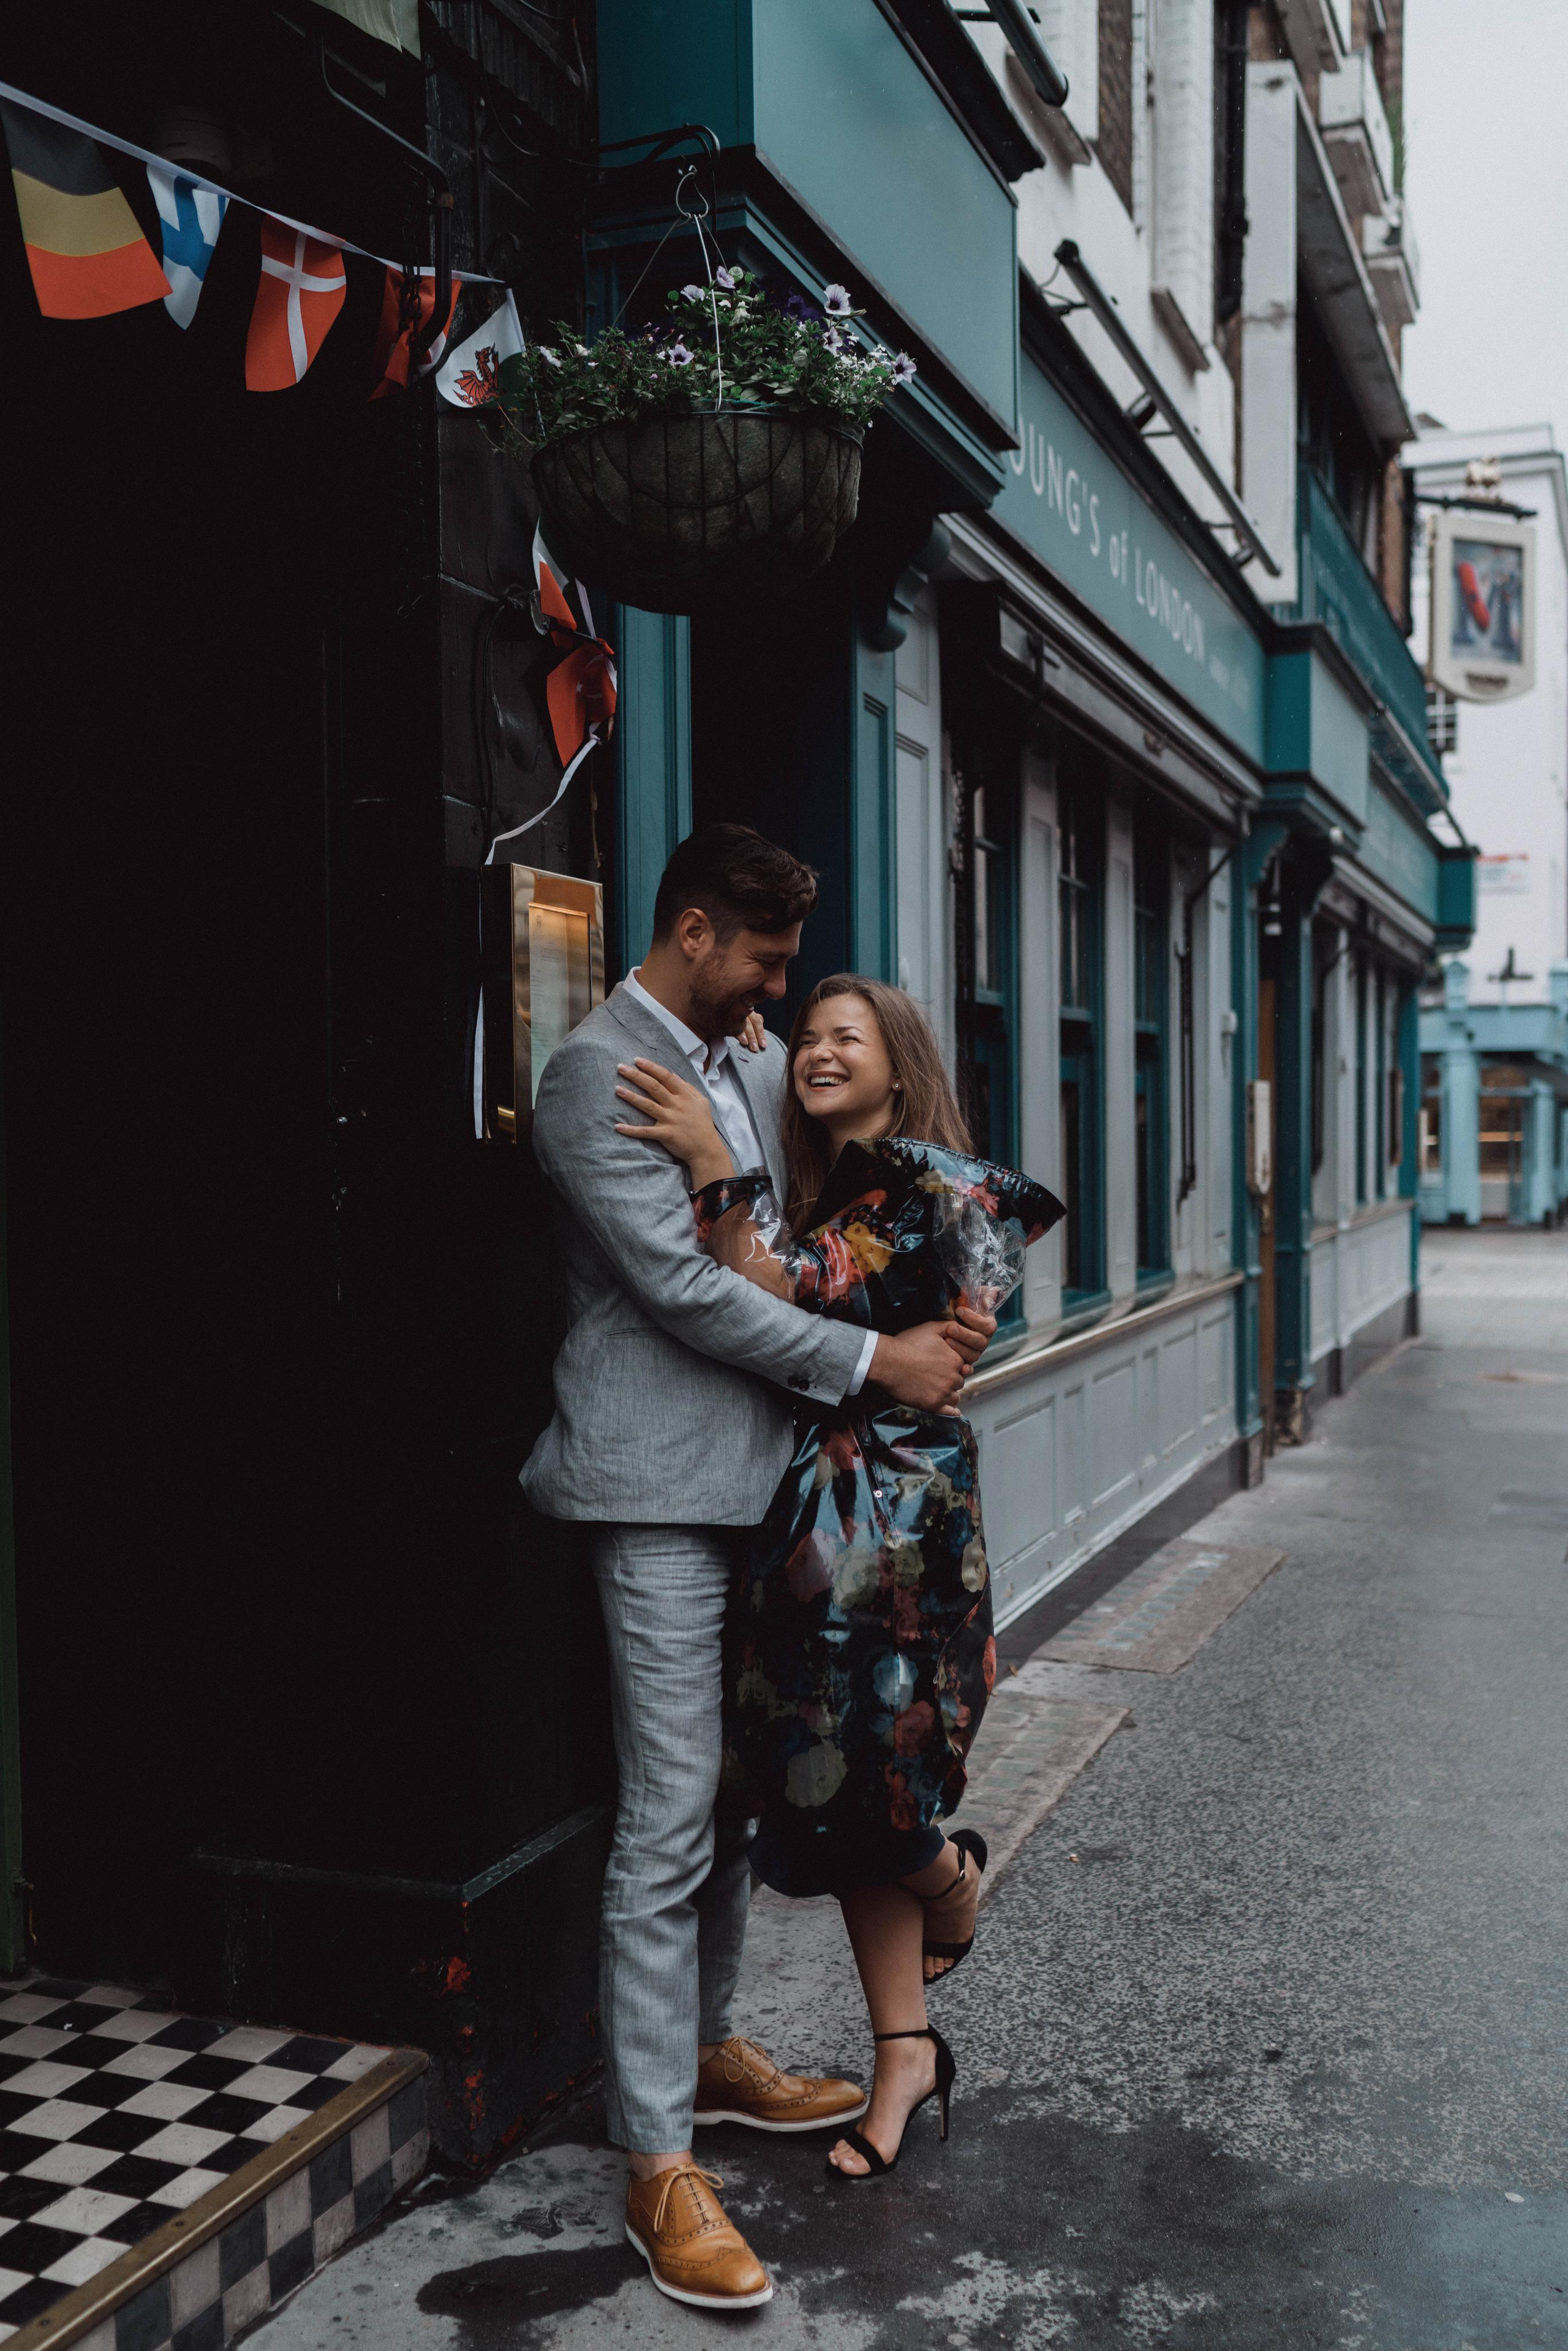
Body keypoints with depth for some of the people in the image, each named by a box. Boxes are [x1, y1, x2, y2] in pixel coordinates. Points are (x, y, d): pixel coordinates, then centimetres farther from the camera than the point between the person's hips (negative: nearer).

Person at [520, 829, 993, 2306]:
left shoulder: (758, 1068, 15)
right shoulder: (596, 1074, -11)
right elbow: (681, 1284, -18)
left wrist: (936, 1319, 0)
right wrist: (871, 1362, -15)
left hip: (762, 1475, 9)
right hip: (664, 1482, -8)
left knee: (738, 1791, 18)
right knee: (669, 1821, -4)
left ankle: (707, 2048, 35)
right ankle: (659, 2164, 6)